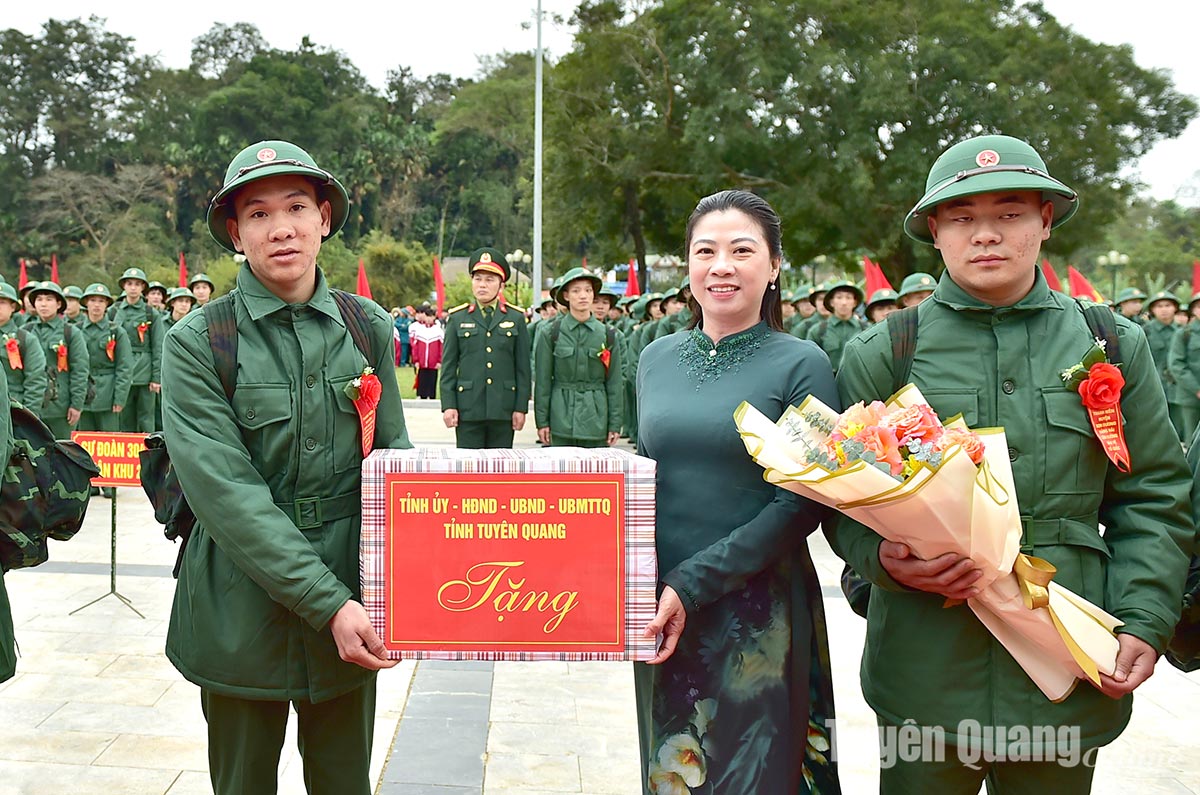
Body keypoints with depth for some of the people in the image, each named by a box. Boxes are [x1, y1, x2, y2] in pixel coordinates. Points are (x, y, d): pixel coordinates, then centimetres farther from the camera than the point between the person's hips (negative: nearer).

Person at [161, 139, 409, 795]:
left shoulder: (368, 327, 1)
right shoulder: (196, 343, -9)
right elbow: (226, 492, -16)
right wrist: (329, 603, -21)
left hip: (353, 604, 3)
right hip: (242, 613, -2)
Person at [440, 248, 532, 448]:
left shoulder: (516, 318, 8)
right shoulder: (457, 318, 7)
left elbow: (523, 368, 6)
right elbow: (448, 367, 6)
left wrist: (521, 407, 0)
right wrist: (448, 405, -2)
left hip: (503, 409, 0)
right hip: (468, 408, 0)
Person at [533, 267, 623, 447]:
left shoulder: (608, 335, 6)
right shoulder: (550, 333, 1)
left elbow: (615, 383, 7)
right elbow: (542, 381, 2)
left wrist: (615, 424, 3)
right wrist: (542, 421, -2)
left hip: (597, 419, 1)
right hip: (562, 420, -1)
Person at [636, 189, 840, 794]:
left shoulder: (800, 365, -8)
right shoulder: (656, 359, 6)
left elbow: (803, 504, -13)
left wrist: (693, 584, -18)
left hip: (759, 614, -4)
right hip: (661, 613, 4)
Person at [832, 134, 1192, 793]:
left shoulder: (1113, 347, 6)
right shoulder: (880, 354, 0)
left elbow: (1152, 499, 8)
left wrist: (1144, 622, -3)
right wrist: (885, 558, -17)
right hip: (923, 660, -1)